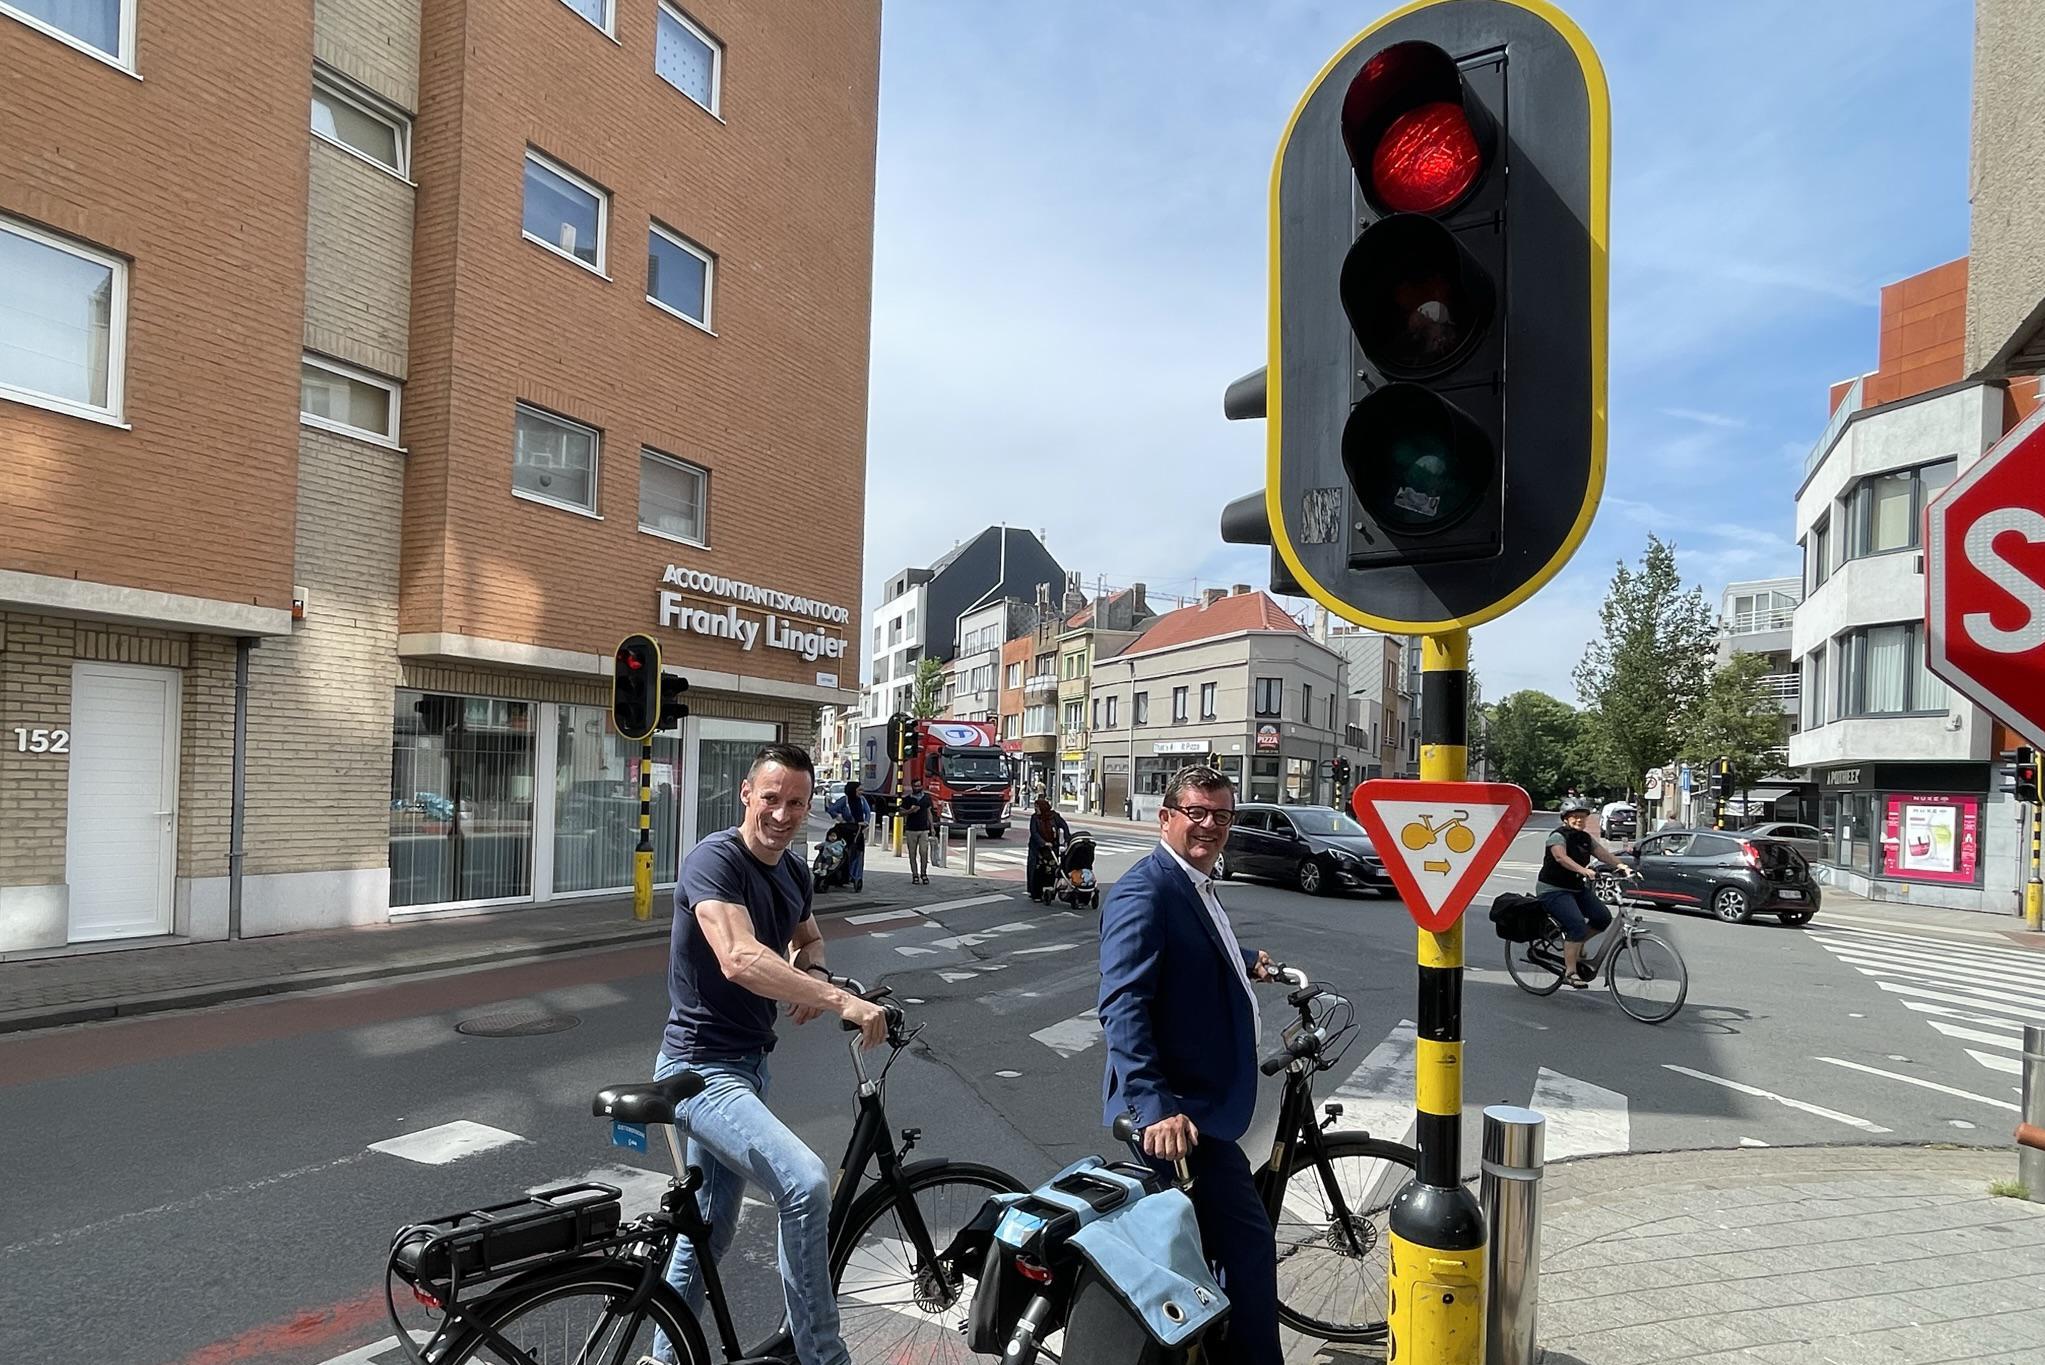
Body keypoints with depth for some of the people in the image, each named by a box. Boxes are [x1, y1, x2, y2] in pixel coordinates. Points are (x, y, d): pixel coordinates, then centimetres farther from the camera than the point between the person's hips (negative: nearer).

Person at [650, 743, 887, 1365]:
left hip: (747, 1065, 9)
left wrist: (816, 976, 1)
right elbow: (739, 958, -35)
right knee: (805, 1182, -27)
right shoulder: (715, 858, -20)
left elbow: (808, 938, 25)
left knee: (711, 1232, 21)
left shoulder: (793, 872, 6)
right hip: (702, 1069, -9)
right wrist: (843, 1001, -40)